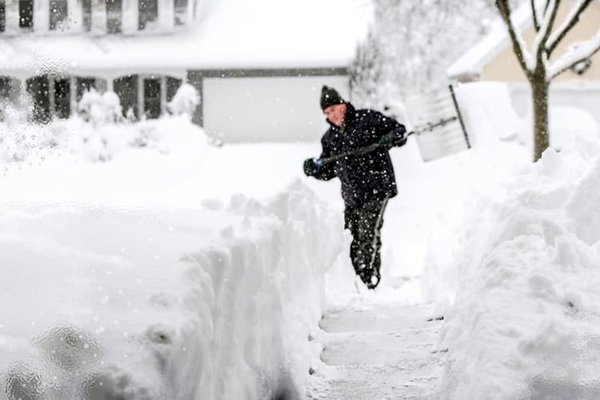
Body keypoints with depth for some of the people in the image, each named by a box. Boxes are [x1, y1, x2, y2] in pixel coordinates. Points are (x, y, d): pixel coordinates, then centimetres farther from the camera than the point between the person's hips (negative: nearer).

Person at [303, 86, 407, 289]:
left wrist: (391, 138, -20)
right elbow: (328, 171, 19)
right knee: (355, 240, 4)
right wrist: (314, 169, -2)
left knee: (368, 232, -19)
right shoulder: (329, 138, 14)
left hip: (377, 187, -6)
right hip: (352, 195, 6)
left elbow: (399, 129, 2)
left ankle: (371, 279, -20)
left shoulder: (367, 119, -1)